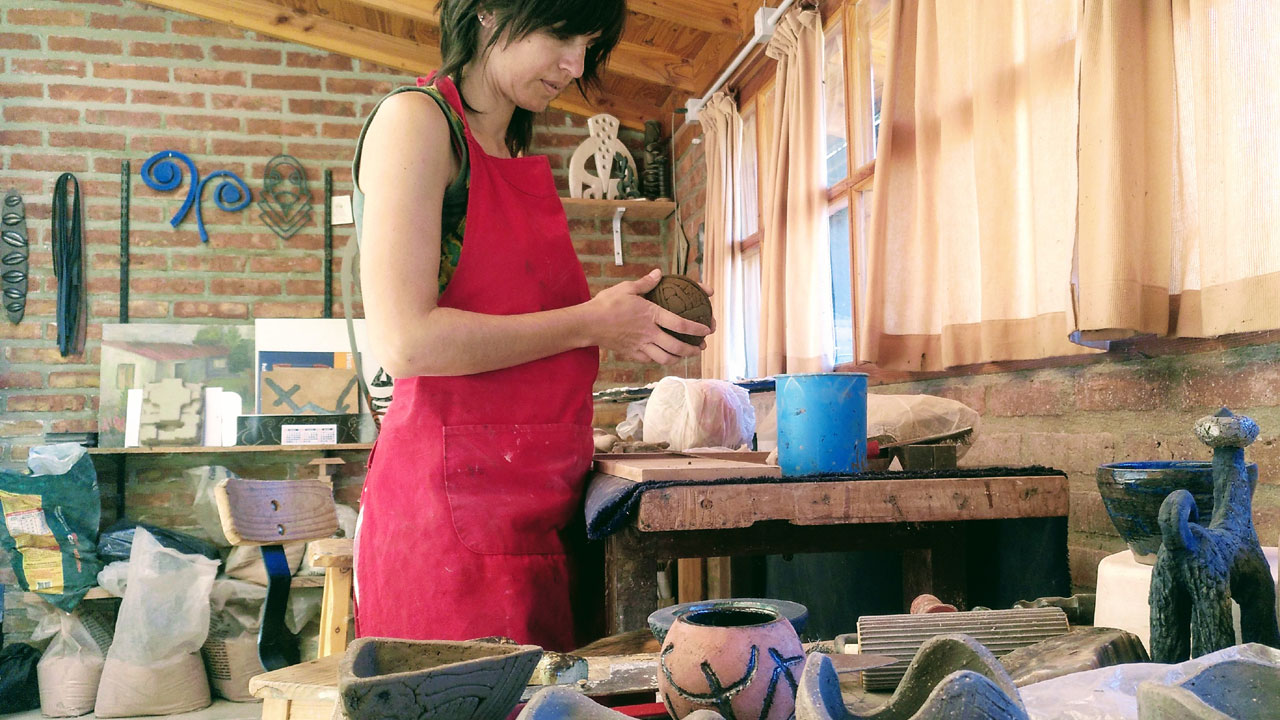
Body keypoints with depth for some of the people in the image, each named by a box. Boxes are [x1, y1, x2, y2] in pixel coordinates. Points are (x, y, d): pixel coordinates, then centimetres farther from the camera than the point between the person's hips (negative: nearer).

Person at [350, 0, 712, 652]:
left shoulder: (522, 159, 18)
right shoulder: (415, 120, -7)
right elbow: (405, 342, -18)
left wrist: (625, 322, 7)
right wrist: (589, 323, -10)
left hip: (539, 502, 8)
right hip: (449, 497, -8)